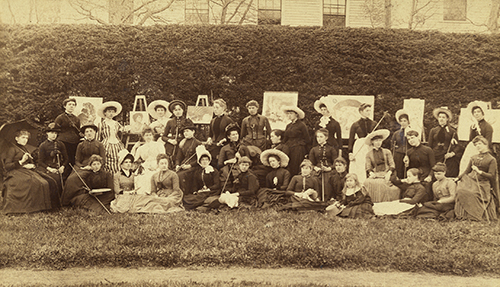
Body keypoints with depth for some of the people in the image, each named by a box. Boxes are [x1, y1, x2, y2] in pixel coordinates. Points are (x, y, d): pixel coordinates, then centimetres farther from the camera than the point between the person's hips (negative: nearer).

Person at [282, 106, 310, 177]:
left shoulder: (301, 125, -6)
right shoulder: (288, 126, 14)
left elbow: (307, 140, -3)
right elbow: (285, 139, 18)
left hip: (298, 150, -6)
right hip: (288, 149, 6)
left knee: (295, 170, -7)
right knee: (288, 169, 2)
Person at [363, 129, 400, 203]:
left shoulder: (387, 152, 18)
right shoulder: (369, 154, 17)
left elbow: (392, 165, 9)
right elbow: (368, 168, 9)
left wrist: (388, 173, -11)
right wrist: (371, 173, -14)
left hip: (386, 174, -1)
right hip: (375, 175, 1)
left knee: (381, 183, -35)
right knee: (368, 182, -32)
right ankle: (371, 203, -22)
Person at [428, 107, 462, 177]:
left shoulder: (452, 131, 6)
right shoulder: (433, 131, 11)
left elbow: (457, 145, 4)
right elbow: (429, 146, 11)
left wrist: (453, 153, -14)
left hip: (448, 158, -1)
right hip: (435, 158, 1)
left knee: (448, 176, -9)